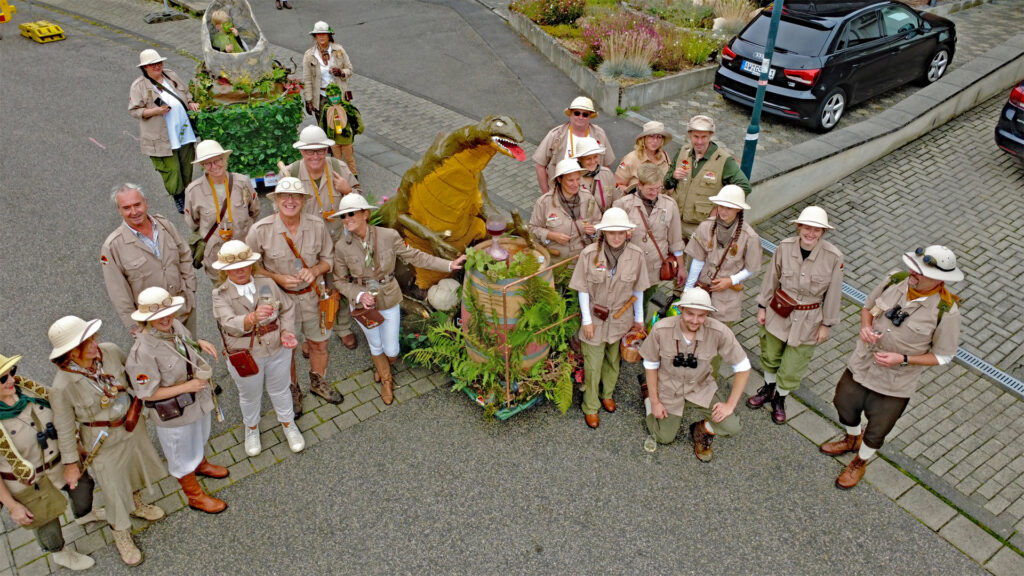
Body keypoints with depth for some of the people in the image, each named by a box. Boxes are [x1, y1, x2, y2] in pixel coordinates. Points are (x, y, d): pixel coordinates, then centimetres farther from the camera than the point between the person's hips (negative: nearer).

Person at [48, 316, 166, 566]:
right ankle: (121, 535, 41)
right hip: (104, 440, -5)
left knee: (136, 465, 29)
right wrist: (71, 463, -7)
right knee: (114, 488, 13)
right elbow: (64, 428, -17)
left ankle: (136, 505, 61)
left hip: (133, 424, 5)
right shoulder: (62, 386, -30)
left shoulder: (110, 351, -20)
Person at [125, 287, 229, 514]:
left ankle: (201, 464, 64)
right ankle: (195, 496, 41)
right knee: (182, 455, 18)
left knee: (199, 438, 34)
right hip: (174, 414, -7)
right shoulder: (144, 350, -34)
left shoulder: (175, 325, -13)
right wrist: (186, 387, -29)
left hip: (198, 401, 7)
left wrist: (200, 344, -11)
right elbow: (147, 393, -27)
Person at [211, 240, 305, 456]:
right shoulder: (220, 295, -16)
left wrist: (287, 331, -13)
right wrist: (252, 318, -54)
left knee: (280, 390, 23)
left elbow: (288, 309, 4)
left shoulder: (267, 283, -7)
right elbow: (229, 323, -33)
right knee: (250, 396, 23)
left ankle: (288, 424, 49)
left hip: (278, 351, 2)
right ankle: (252, 429, 52)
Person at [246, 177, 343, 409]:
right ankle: (292, 391, 43)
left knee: (319, 344, 19)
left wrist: (314, 270, -18)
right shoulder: (260, 230, -17)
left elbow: (328, 257, 3)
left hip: (313, 296, 2)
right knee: (286, 349, 16)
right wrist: (278, 278, -20)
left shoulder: (317, 225, -10)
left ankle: (318, 382, 48)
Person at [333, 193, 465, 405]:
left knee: (391, 351, 10)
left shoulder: (389, 236, -19)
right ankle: (386, 379, 51)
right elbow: (340, 280, -5)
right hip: (362, 303, 0)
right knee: (375, 345, 20)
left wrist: (449, 265, -12)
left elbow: (414, 256, -9)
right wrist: (360, 295, -23)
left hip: (389, 301, 0)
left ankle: (381, 365, 50)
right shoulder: (342, 247, -17)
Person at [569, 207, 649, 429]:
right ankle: (590, 407, 27)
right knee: (593, 365, 8)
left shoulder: (635, 255, -12)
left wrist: (639, 318, 7)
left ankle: (607, 393, 47)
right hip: (595, 319, -2)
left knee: (613, 361, 21)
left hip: (620, 319, 2)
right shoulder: (589, 254, -17)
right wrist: (586, 320, -8)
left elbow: (638, 290, 0)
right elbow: (583, 289, -9)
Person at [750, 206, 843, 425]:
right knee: (770, 355, 21)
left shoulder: (833, 257, -19)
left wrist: (826, 324, -2)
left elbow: (833, 294, -8)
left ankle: (779, 398, 38)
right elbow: (771, 279, -1)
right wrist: (762, 307, 4)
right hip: (778, 312, 2)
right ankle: (768, 389, 48)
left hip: (808, 320, -2)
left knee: (792, 367, 11)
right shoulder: (785, 247, -15)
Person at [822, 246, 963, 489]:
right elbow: (868, 307, 4)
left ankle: (860, 462, 49)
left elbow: (944, 356, -12)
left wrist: (903, 359, -24)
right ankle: (853, 439, 60)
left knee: (876, 431, 18)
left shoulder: (947, 310, -24)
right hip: (860, 366, 4)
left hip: (894, 384, -4)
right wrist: (866, 326, -17)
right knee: (845, 407, 27)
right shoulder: (895, 280, -14)